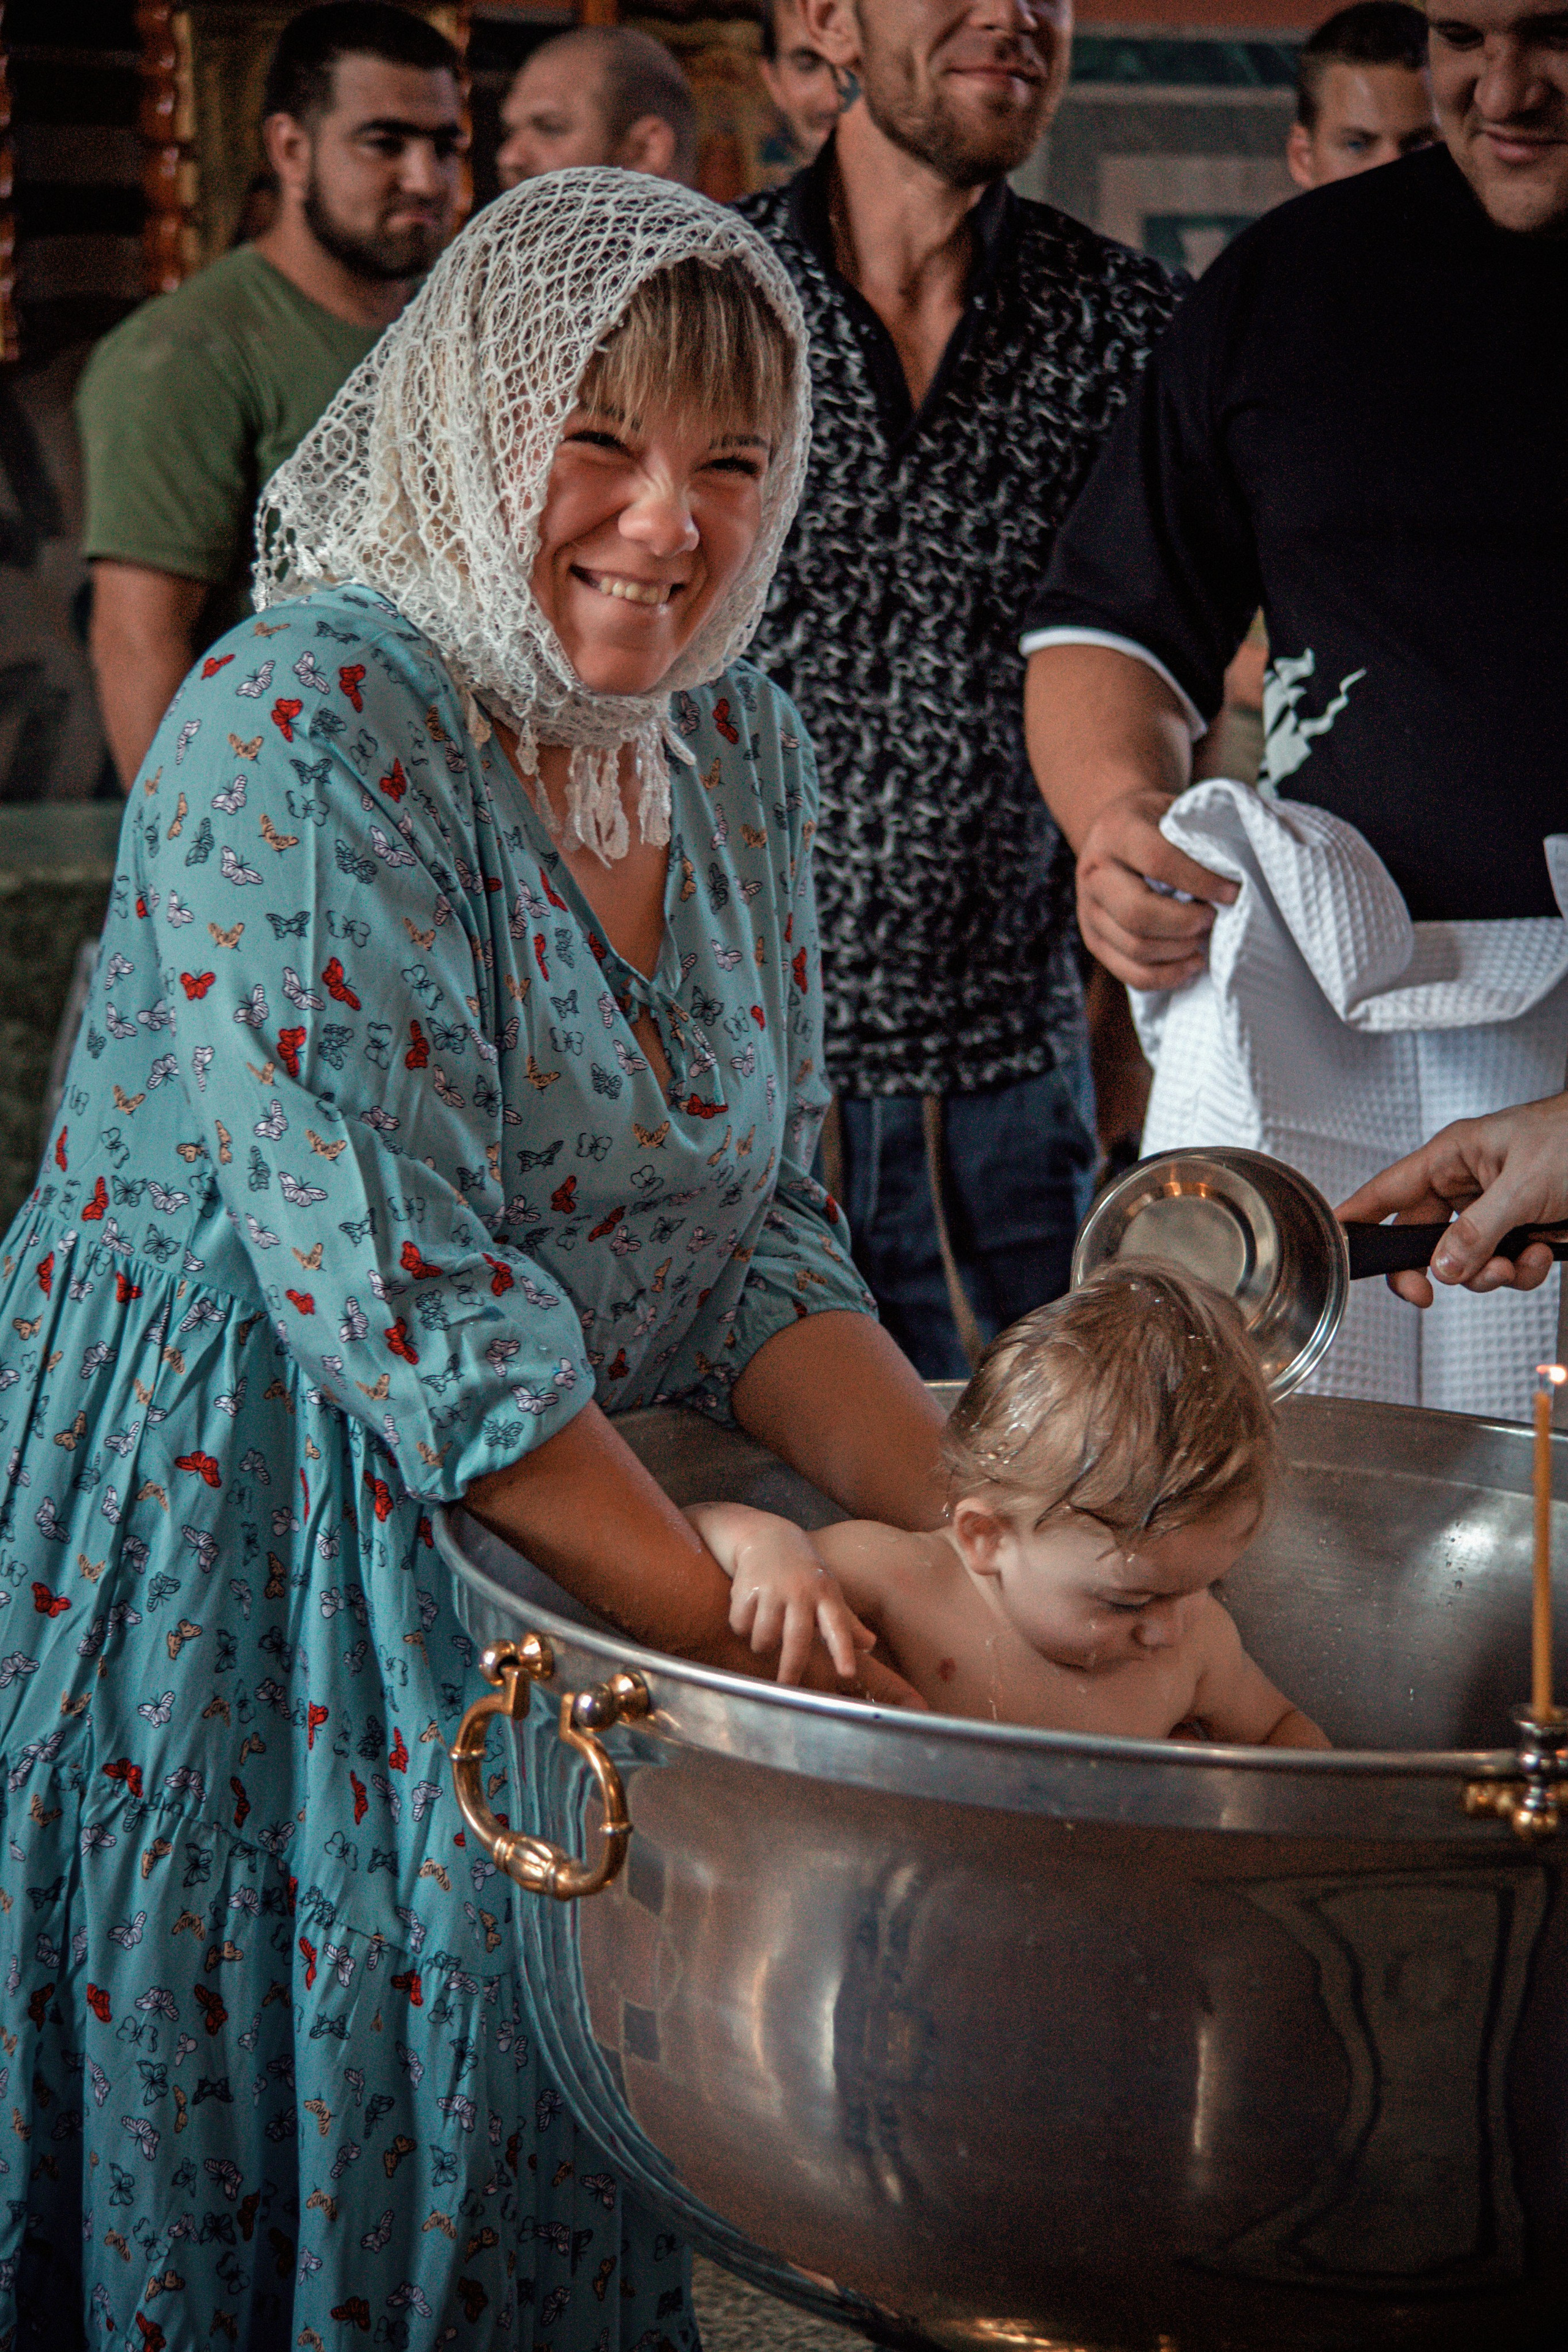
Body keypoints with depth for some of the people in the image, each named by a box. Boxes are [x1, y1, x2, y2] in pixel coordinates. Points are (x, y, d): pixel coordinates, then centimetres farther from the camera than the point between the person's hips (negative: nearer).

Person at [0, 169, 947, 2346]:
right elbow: (408, 1306, -26)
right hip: (220, 1572, -7)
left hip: (527, 1536, 7)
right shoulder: (302, 730, -20)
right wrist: (778, 1646, -25)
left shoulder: (742, 751, 3)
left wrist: (966, 1539, -11)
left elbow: (749, 1243, 5)